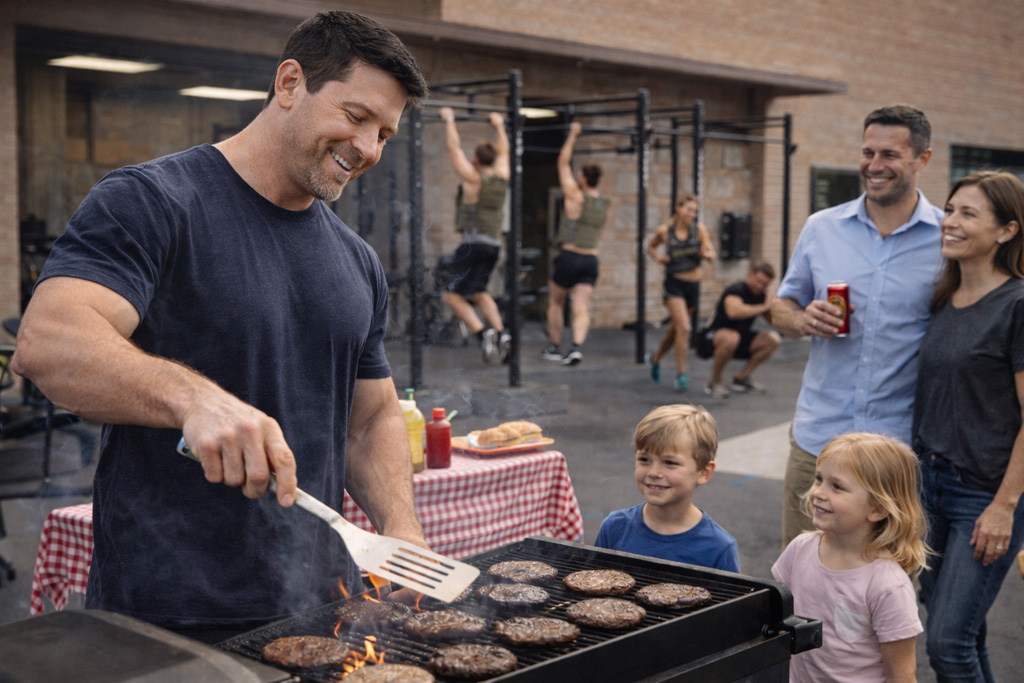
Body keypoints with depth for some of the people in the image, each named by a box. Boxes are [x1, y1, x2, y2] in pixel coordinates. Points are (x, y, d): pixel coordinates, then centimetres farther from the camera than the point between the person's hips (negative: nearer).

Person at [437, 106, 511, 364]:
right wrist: (499, 125, 37)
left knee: (452, 294, -2)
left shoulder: (473, 178, -6)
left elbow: (454, 148, -2)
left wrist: (449, 120, 7)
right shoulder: (501, 177, 9)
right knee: (478, 291, 23)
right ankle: (500, 333, 7)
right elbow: (503, 150, 26)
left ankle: (483, 332, -19)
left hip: (473, 243, -7)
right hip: (494, 244, 7)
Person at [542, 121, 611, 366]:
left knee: (556, 303, 16)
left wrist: (573, 134, 4)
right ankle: (577, 347, -23)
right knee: (581, 309, -3)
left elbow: (563, 163, -2)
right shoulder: (604, 204, 8)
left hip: (569, 256, -4)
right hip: (591, 260, 4)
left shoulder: (575, 195, -9)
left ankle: (554, 348, 22)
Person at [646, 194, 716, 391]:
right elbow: (651, 246, 14)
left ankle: (656, 358, 43)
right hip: (673, 283, -3)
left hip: (693, 284, 3)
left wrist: (706, 254, -25)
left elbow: (712, 254, -3)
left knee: (676, 329, 17)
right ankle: (681, 374, -8)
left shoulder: (699, 229, -3)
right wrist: (658, 257, -6)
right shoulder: (664, 231, -5)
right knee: (683, 327, -17)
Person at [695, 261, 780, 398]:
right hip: (712, 338, -8)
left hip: (740, 337, 8)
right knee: (730, 338, -41)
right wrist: (763, 307, -37)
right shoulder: (736, 290, -22)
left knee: (773, 339, -10)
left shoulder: (762, 295, 1)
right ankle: (714, 381, -15)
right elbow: (734, 311, -44)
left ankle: (741, 378, 6)